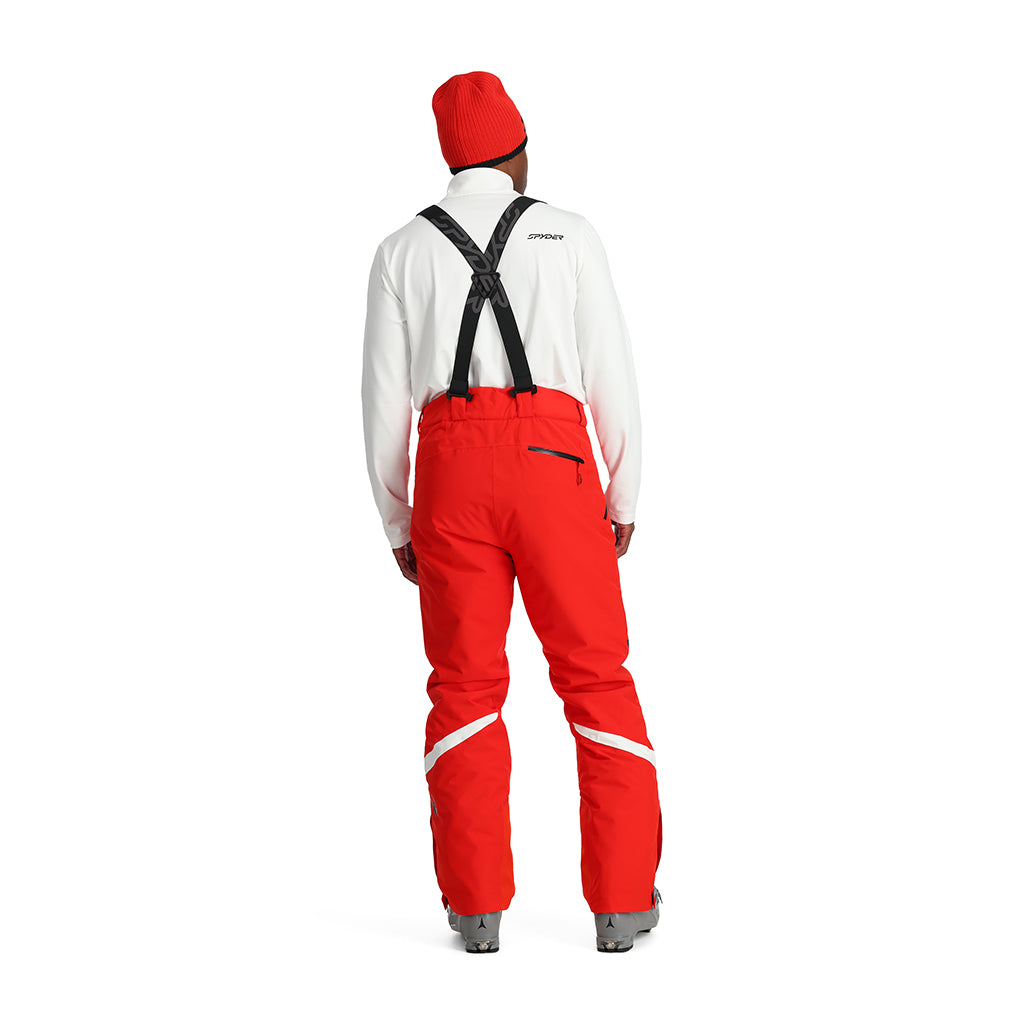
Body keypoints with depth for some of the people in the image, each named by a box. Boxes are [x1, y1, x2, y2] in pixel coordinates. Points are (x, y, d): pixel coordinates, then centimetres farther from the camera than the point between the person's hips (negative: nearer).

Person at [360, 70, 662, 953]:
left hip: (451, 477, 1)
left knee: (466, 684, 10)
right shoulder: (570, 235, 8)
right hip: (553, 471, -1)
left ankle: (477, 906, 5)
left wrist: (396, 523, 16)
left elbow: (385, 399, 7)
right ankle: (622, 900, 9)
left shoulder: (403, 250, 11)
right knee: (596, 677, 8)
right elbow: (612, 374, 4)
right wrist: (626, 498, 14)